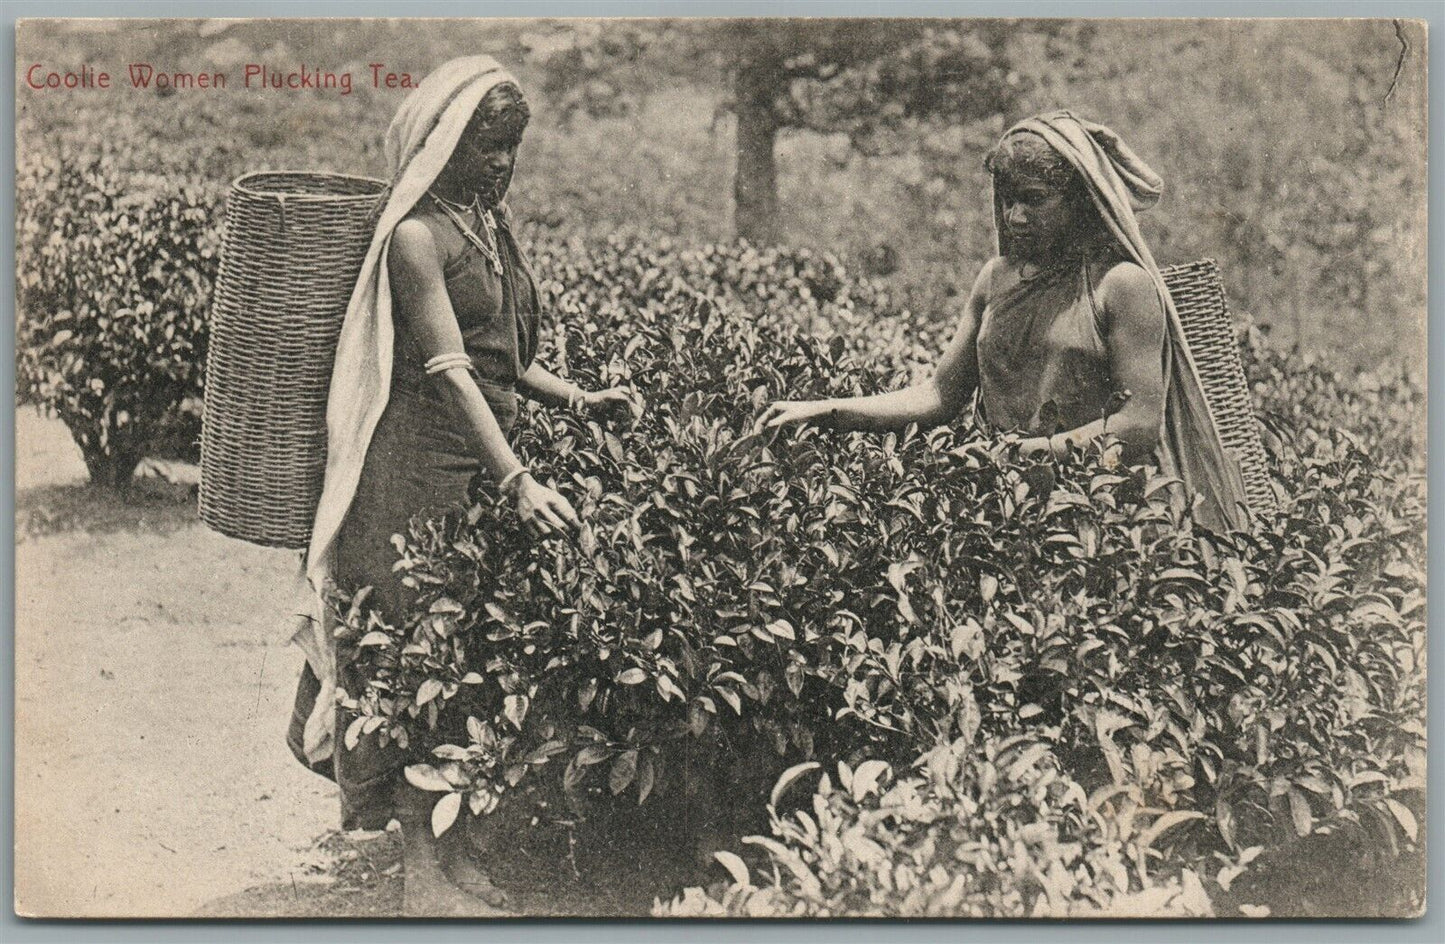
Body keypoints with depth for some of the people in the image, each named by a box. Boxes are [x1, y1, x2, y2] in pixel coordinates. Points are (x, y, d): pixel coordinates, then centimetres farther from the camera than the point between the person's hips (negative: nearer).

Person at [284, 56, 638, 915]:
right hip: (421, 466, -8)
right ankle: (423, 866, 5)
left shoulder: (492, 223, 13)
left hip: (488, 455, 8)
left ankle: (454, 843, 20)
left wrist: (576, 397, 4)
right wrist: (517, 480, -28)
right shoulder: (417, 234, -12)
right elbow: (448, 370, -20)